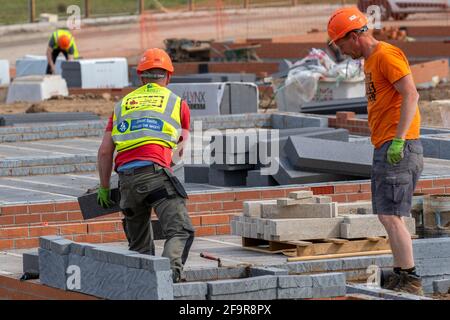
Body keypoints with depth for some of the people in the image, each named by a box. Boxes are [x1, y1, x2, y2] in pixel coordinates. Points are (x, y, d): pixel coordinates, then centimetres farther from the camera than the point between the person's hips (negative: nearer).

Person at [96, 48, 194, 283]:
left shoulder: (122, 105, 23)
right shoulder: (178, 103, 17)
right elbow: (180, 148, 26)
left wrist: (104, 187, 28)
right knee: (180, 231, -12)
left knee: (139, 244, 14)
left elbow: (105, 151, 18)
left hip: (126, 178, 4)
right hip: (156, 172, -4)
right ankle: (171, 270, -37)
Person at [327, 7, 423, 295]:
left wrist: (399, 139, -26)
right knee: (390, 215, 13)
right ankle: (401, 278, 18)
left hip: (398, 149, -11)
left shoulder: (387, 55, -10)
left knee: (390, 216, -13)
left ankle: (411, 280, -12)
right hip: (385, 149, 11)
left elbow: (411, 95, -19)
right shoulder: (370, 61, 21)